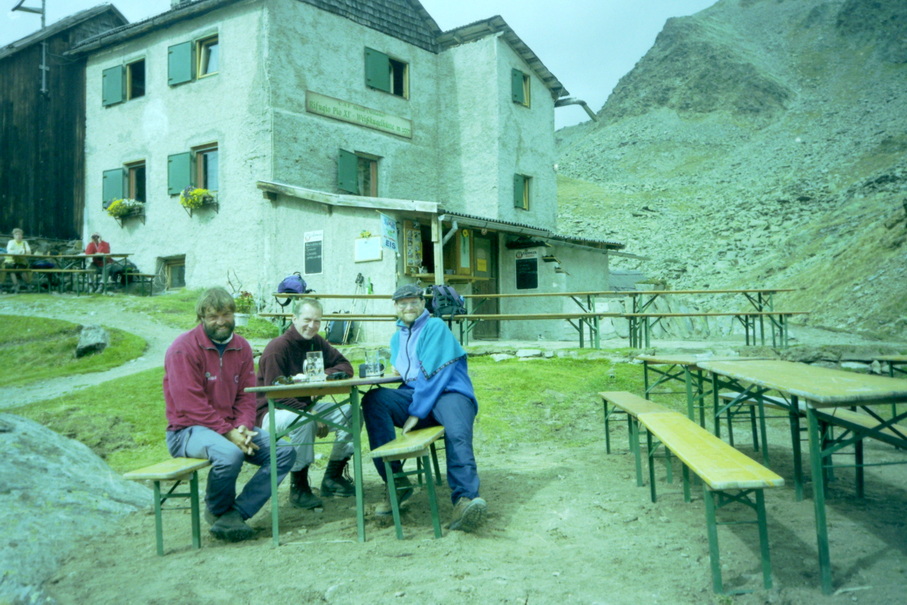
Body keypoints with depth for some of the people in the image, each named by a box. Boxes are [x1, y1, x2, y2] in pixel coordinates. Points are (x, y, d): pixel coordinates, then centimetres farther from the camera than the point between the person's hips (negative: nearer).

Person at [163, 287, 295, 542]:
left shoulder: (241, 347, 8)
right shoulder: (184, 348, -12)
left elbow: (247, 395, 7)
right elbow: (190, 404, -18)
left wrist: (243, 428, -12)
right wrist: (228, 433, -22)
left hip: (232, 428, 7)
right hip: (188, 430, -7)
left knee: (285, 452, -9)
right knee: (230, 454, -37)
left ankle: (235, 514, -12)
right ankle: (217, 511, -4)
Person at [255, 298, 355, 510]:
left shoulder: (317, 343, 4)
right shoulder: (277, 348, -19)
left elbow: (345, 367, 3)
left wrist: (322, 375, -19)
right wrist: (310, 413, -26)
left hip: (306, 405, 7)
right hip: (272, 411, -7)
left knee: (352, 413, -9)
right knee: (303, 419, -39)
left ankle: (332, 478, 1)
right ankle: (298, 486, -23)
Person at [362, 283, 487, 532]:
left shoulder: (436, 327, 2)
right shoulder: (397, 337, 25)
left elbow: (434, 373, -9)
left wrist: (416, 412, -15)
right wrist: (398, 370, 7)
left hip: (449, 393, -5)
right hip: (412, 395, 5)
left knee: (457, 433, -36)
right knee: (374, 399, -23)